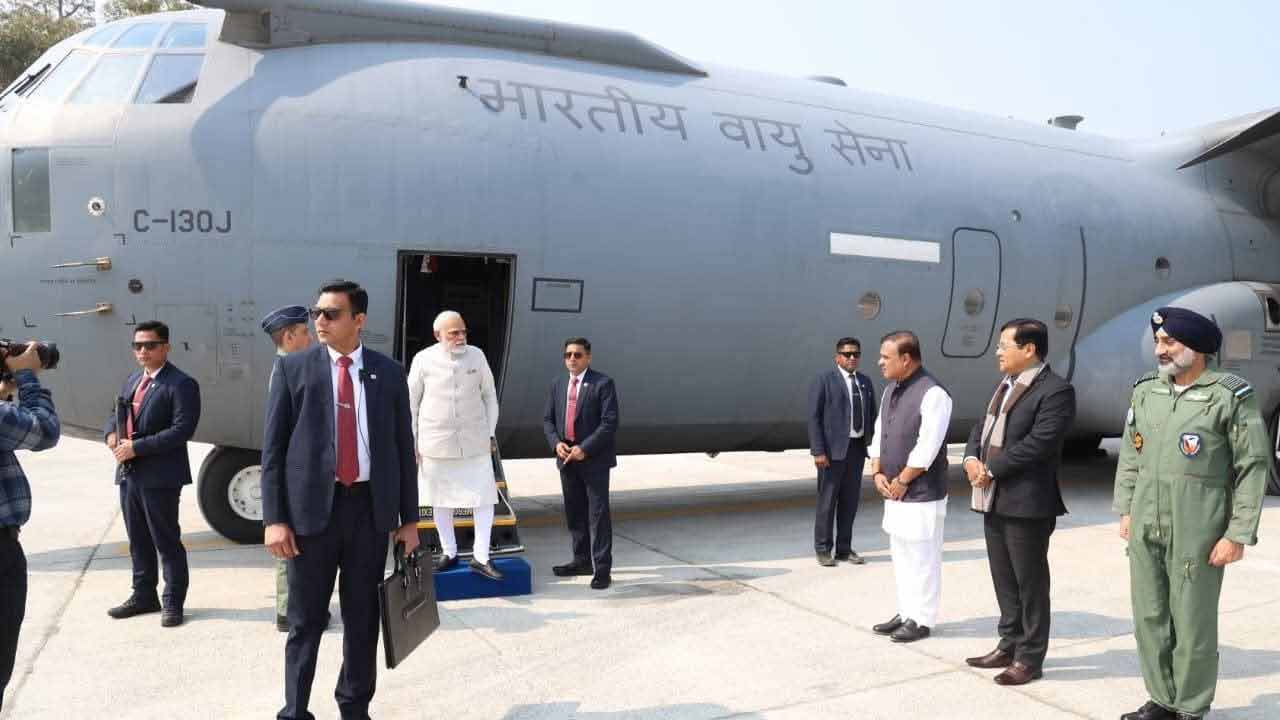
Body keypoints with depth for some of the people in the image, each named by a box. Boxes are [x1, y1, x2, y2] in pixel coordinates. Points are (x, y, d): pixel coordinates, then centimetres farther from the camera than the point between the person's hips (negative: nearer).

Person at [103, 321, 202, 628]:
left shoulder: (181, 384, -11)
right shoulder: (133, 380, 16)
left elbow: (182, 429, -19)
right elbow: (116, 414, 24)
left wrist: (137, 447, -21)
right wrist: (112, 433, 0)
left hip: (160, 476, -8)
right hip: (129, 473, 8)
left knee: (166, 541, 1)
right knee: (138, 540, 18)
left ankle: (173, 602, 11)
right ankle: (144, 596, 31)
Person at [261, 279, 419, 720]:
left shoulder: (389, 373, 5)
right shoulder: (292, 367, 1)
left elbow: (403, 447, 7)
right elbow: (272, 447, -1)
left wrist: (409, 518, 6)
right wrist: (274, 518, -8)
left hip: (370, 507, 2)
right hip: (312, 506, -1)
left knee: (363, 618, 12)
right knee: (306, 621, 7)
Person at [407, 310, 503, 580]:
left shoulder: (477, 356, -2)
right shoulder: (424, 360, -6)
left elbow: (489, 396, 7)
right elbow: (411, 403, 2)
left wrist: (491, 433, 5)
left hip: (474, 441, 1)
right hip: (436, 442, -1)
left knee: (484, 497, -2)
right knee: (441, 498, 10)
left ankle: (480, 557, 6)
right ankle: (449, 552, 25)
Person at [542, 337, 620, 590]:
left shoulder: (603, 383, -8)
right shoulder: (558, 384, 11)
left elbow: (610, 423, -14)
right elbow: (548, 419, 13)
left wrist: (584, 448, -19)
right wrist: (556, 443, -6)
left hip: (594, 459, -6)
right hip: (567, 458, 6)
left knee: (598, 513, -4)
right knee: (574, 513, 14)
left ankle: (602, 568, 0)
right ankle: (582, 560, 27)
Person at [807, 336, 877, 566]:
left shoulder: (865, 381, 13)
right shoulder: (823, 380, -6)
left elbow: (872, 415, 14)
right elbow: (814, 417, -10)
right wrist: (818, 451, -16)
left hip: (857, 448, 6)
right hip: (832, 449, -5)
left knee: (850, 500, 11)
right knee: (827, 500, 2)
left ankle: (844, 548, 21)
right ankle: (823, 549, 13)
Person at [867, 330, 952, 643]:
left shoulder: (932, 393, -17)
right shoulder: (891, 389, 10)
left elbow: (926, 448, -20)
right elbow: (879, 434, 14)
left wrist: (901, 481, -13)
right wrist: (878, 474, 2)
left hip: (922, 495, -8)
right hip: (894, 493, 8)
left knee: (922, 558, 2)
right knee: (901, 555, 16)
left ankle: (921, 620, 13)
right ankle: (905, 613, 28)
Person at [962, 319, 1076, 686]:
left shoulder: (1055, 390, -13)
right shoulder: (1005, 385, 16)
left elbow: (1038, 443, -21)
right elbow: (982, 427, 16)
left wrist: (991, 470, -17)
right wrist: (972, 458, -4)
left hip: (1027, 502, -9)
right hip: (994, 500, 9)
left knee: (1030, 582, 4)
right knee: (1004, 579, 18)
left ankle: (1030, 658, 15)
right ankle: (1009, 646, 30)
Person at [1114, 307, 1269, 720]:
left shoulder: (1230, 396, -7)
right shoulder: (1146, 392, 8)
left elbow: (1254, 467, -7)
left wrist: (1238, 534, -10)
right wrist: (1125, 510, 11)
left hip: (1197, 533, -5)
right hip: (1145, 529, 5)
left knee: (1193, 622, 4)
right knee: (1149, 618, 11)